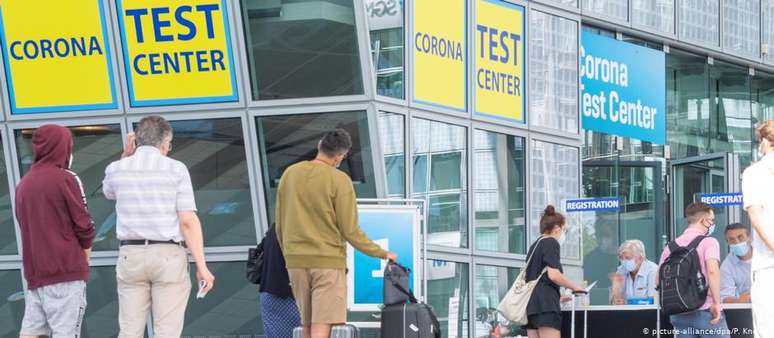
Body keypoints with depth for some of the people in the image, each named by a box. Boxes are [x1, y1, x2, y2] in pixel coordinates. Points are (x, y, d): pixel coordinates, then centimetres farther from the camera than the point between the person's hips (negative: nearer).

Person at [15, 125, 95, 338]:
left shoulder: (23, 184, 13)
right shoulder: (66, 179, -7)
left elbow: (25, 224, 16)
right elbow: (83, 225, -8)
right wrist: (86, 249, 9)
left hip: (33, 271, 6)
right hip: (67, 271, -6)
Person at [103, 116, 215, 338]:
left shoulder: (117, 169, 4)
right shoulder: (175, 169, -4)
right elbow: (188, 221, -10)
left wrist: (125, 156, 20)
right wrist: (201, 266, -8)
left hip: (131, 255, 3)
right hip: (168, 255, -3)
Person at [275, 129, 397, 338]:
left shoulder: (290, 174, 6)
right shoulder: (339, 180, -9)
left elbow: (280, 226, 12)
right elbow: (350, 231, -8)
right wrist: (381, 254, 4)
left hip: (296, 260, 5)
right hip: (328, 260, -5)